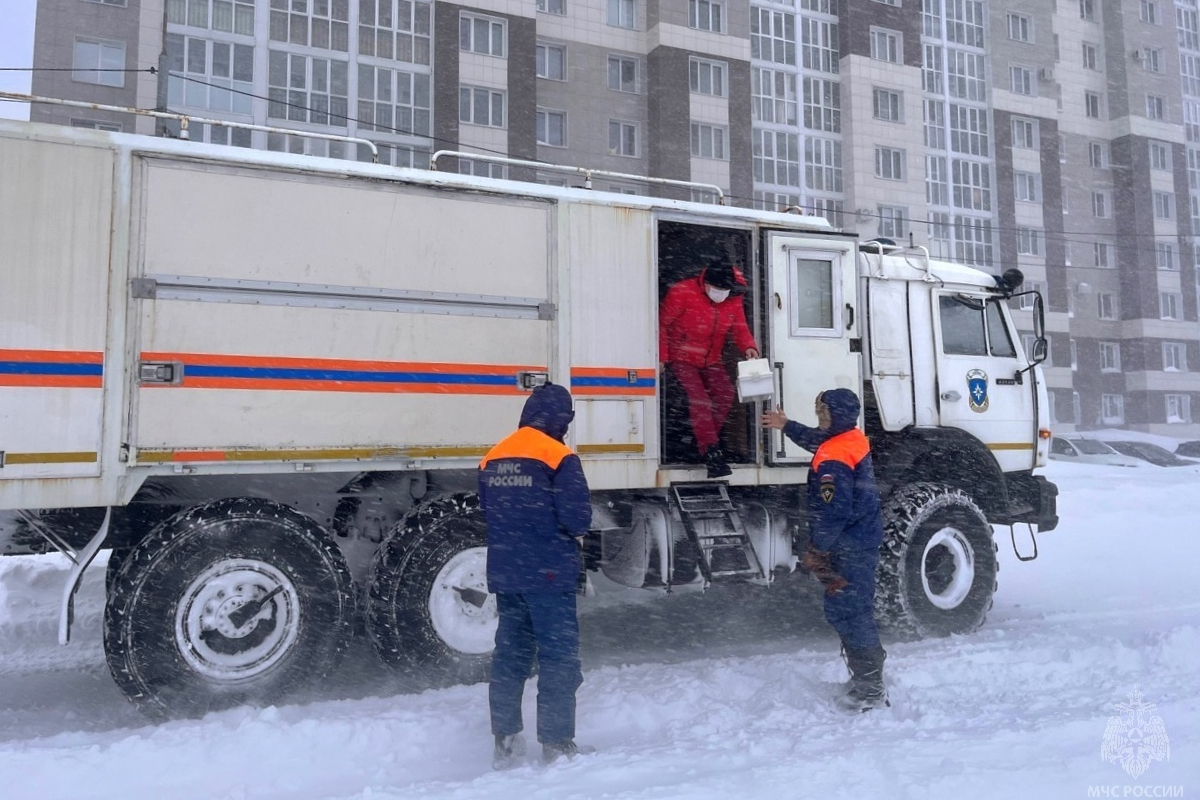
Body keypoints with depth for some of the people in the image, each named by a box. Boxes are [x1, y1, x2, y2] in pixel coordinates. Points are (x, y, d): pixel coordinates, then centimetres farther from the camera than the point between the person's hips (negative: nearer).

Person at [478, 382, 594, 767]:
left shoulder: (492, 459, 8)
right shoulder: (559, 457, -13)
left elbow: (487, 512, 14)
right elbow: (578, 519, -16)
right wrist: (570, 532, 4)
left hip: (504, 572, 6)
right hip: (549, 573, -6)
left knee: (510, 652, 15)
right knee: (558, 655, 4)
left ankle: (505, 741, 21)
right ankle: (557, 743, 8)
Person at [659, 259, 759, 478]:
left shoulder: (733, 300, -3)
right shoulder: (682, 292, -20)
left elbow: (739, 328, -3)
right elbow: (662, 324, -15)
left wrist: (748, 347, -26)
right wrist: (661, 357, -18)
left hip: (711, 360, 6)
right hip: (682, 358, -5)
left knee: (725, 394, -12)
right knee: (699, 399, -21)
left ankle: (707, 439, 6)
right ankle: (710, 452, -19)